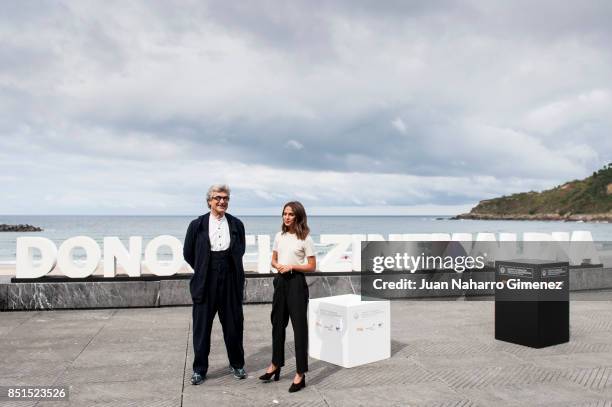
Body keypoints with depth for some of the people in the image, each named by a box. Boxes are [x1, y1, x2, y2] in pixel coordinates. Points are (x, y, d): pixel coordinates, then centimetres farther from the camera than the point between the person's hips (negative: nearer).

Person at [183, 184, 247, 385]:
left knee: (234, 324, 9)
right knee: (202, 326, 5)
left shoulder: (236, 224, 3)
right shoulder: (197, 224, -2)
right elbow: (188, 253, 6)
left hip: (231, 281, 1)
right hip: (206, 282, -1)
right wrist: (202, 270, 11)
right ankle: (199, 369, 20)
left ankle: (237, 364, 27)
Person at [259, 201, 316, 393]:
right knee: (278, 323, 14)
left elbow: (312, 266, -6)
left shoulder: (305, 238, -7)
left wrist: (292, 266, -17)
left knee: (299, 326, -3)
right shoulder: (279, 236, 8)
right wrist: (278, 266, -8)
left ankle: (300, 374, 4)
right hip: (280, 281, 6)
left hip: (296, 283, -6)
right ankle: (276, 365, 29)